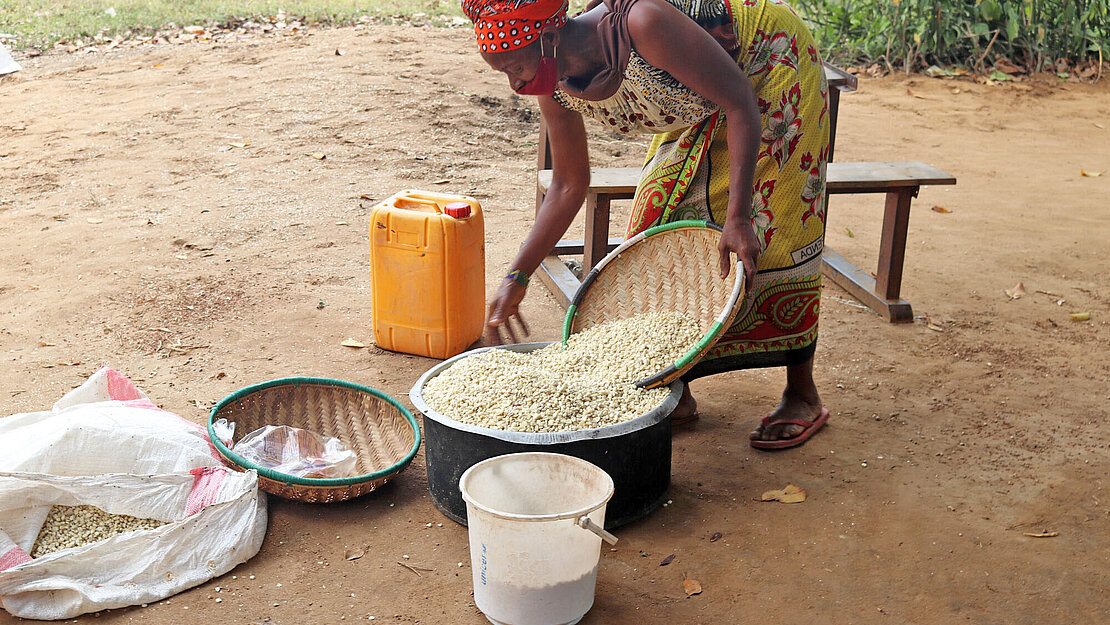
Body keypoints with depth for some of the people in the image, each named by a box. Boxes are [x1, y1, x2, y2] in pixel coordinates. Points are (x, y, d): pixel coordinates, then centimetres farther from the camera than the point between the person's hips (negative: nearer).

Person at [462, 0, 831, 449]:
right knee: (661, 218, -1)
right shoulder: (557, 90, -16)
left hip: (771, 65, -7)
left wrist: (737, 217, -41)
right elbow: (568, 186, -3)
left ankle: (802, 395, 3)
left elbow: (742, 105, -34)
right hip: (701, 107, 7)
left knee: (771, 231, -10)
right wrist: (517, 278, -8)